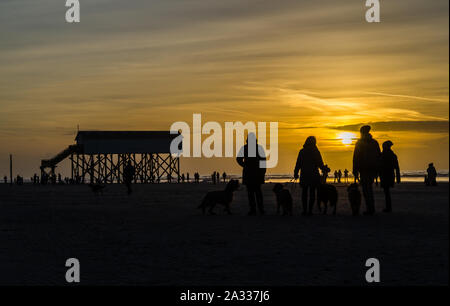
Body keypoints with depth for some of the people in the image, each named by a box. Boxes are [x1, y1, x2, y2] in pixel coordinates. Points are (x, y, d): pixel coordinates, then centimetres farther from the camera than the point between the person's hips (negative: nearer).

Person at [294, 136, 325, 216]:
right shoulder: (316, 152, -4)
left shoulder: (302, 152, -2)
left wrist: (296, 173, 5)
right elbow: (320, 164, -1)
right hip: (314, 175, 0)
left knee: (304, 192, 8)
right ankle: (310, 210, 0)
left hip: (304, 175, 0)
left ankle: (305, 210, 4)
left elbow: (298, 164, -2)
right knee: (312, 192, 4)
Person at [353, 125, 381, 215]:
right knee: (369, 187, 17)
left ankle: (370, 209, -11)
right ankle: (371, 209, 15)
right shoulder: (375, 142, 10)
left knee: (366, 189, -4)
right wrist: (377, 170, 17)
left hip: (364, 169, -5)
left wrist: (355, 171, -3)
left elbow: (356, 158, -5)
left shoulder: (359, 143, -2)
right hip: (373, 169, 5)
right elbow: (379, 156, 12)